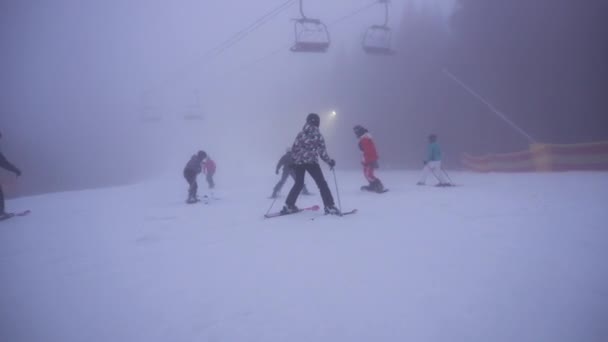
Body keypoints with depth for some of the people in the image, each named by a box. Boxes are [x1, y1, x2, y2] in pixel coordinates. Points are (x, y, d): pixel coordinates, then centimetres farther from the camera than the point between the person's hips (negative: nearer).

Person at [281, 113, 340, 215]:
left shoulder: (301, 134, 10)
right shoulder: (318, 135, 0)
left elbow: (294, 149, 8)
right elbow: (322, 151, -2)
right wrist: (330, 162, 9)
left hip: (298, 162, 4)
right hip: (311, 162, -4)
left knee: (298, 184, 18)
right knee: (322, 184, 2)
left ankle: (289, 206, 17)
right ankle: (329, 206, -6)